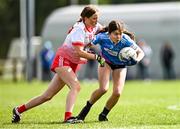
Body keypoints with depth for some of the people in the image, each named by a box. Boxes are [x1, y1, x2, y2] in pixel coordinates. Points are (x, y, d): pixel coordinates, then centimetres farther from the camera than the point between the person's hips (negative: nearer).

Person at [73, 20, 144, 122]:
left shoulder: (126, 41, -34)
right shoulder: (102, 37, -32)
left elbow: (141, 52, -26)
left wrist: (136, 60, -45)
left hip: (120, 65, 1)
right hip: (106, 62, -1)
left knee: (117, 93, -12)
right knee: (103, 88, -19)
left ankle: (103, 114, 12)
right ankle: (85, 111, 1)